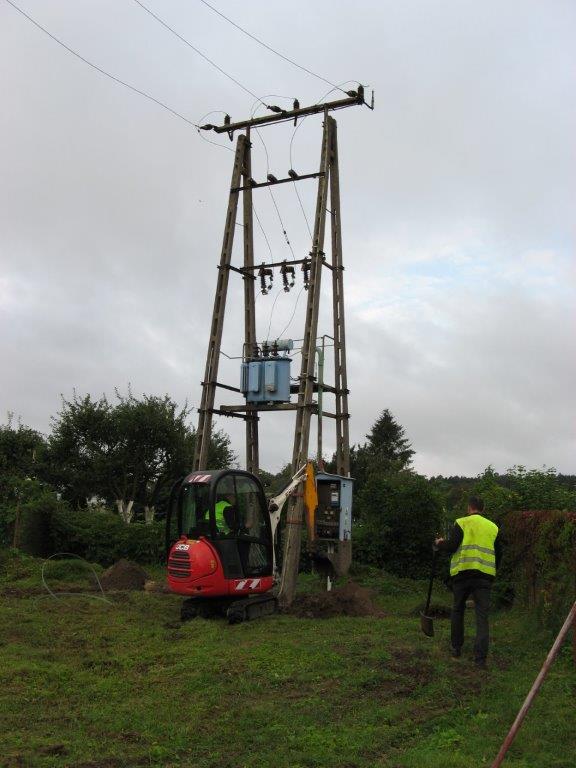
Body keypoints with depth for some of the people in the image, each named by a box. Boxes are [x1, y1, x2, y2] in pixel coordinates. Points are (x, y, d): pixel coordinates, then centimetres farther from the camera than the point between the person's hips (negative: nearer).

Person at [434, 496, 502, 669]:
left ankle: (456, 649, 24)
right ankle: (480, 658, -5)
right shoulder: (493, 527, 12)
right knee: (482, 616, 2)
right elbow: (498, 554, 15)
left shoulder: (462, 523, -1)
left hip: (463, 572, -2)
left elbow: (451, 545, -9)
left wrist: (439, 544, 11)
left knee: (458, 610, 17)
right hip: (485, 575, 2)